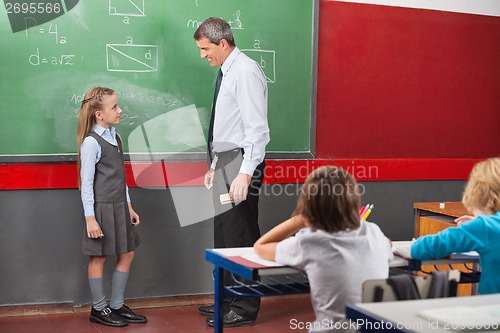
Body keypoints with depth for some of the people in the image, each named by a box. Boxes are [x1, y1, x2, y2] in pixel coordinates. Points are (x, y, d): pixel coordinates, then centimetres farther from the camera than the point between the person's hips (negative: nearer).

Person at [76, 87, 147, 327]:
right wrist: (90, 218, -17)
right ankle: (99, 309, 16)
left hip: (119, 206, 8)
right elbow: (86, 183, -14)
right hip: (101, 207, -8)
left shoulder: (114, 137, 9)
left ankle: (117, 306, 22)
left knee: (127, 254, 11)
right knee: (98, 257, 3)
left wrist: (128, 206, 17)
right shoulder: (91, 142, -15)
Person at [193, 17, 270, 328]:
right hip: (225, 162, 10)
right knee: (224, 235, 15)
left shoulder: (246, 72, -13)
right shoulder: (228, 72, 15)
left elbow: (258, 128, -20)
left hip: (241, 163, -10)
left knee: (240, 237, -5)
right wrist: (215, 165, 19)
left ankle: (245, 309, 6)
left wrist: (245, 174, -24)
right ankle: (229, 300, 28)